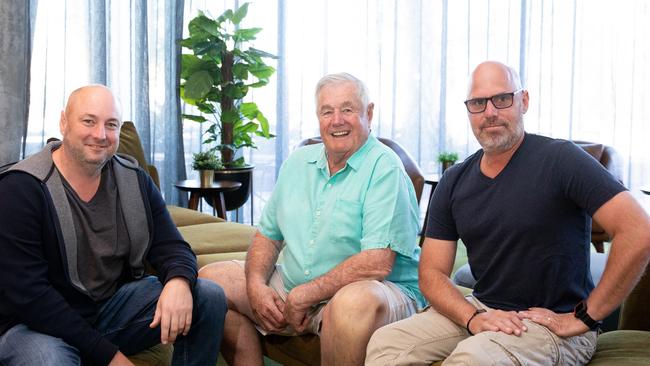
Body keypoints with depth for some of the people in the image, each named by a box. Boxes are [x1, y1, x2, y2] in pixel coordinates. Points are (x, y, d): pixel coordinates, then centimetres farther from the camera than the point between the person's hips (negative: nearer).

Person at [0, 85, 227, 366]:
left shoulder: (134, 179, 0)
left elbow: (170, 247, -1)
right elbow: (27, 293, -21)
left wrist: (179, 281, -28)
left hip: (116, 305, 5)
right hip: (38, 321, -5)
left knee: (209, 298, -11)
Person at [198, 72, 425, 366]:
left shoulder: (384, 169, -13)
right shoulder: (298, 162, 10)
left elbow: (377, 264, -22)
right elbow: (268, 234, 14)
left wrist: (302, 297, -20)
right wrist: (256, 286, -6)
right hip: (293, 286, 7)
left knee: (354, 302, -40)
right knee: (210, 278, -1)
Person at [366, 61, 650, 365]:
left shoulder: (560, 158, -12)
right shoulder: (453, 183, 6)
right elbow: (432, 273, 5)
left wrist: (584, 318, -17)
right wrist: (473, 317, -15)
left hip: (554, 321, -5)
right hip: (482, 309, 6)